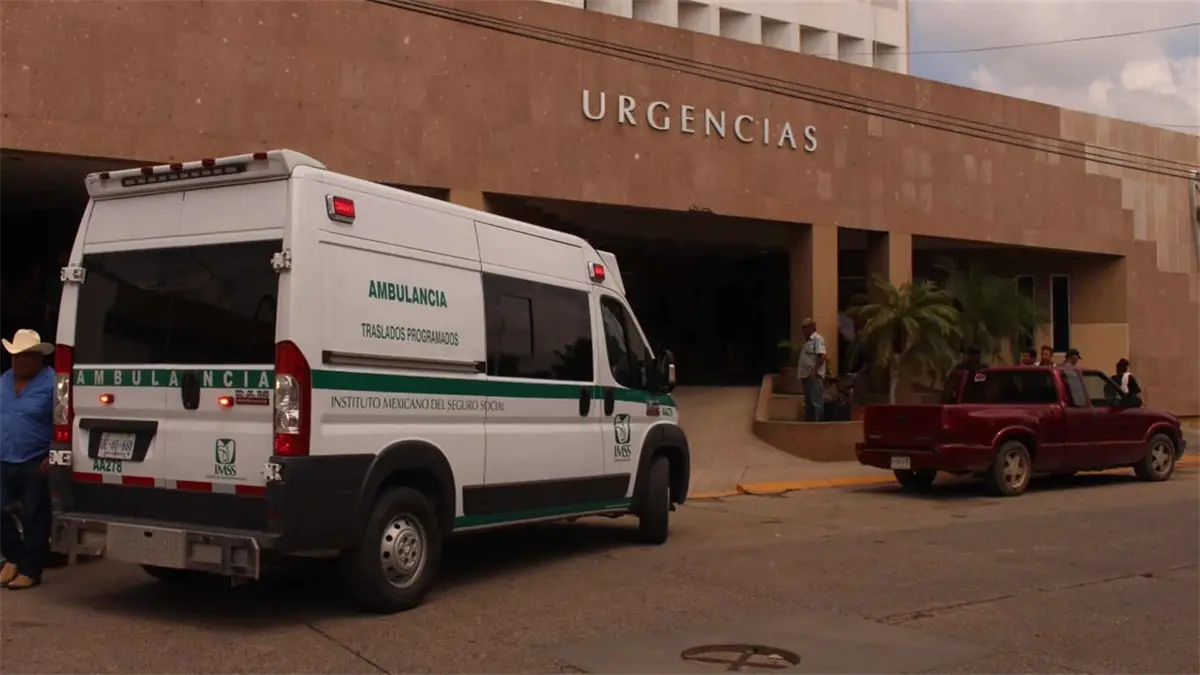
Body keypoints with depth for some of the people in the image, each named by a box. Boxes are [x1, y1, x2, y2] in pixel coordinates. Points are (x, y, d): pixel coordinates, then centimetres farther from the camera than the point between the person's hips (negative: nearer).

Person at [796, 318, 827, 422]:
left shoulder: (817, 339, -9)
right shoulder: (807, 340, 21)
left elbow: (822, 356, -19)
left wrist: (814, 371, -24)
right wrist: (799, 368, 17)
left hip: (814, 376, -10)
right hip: (806, 375, 10)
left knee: (816, 402, -10)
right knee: (808, 402, 12)